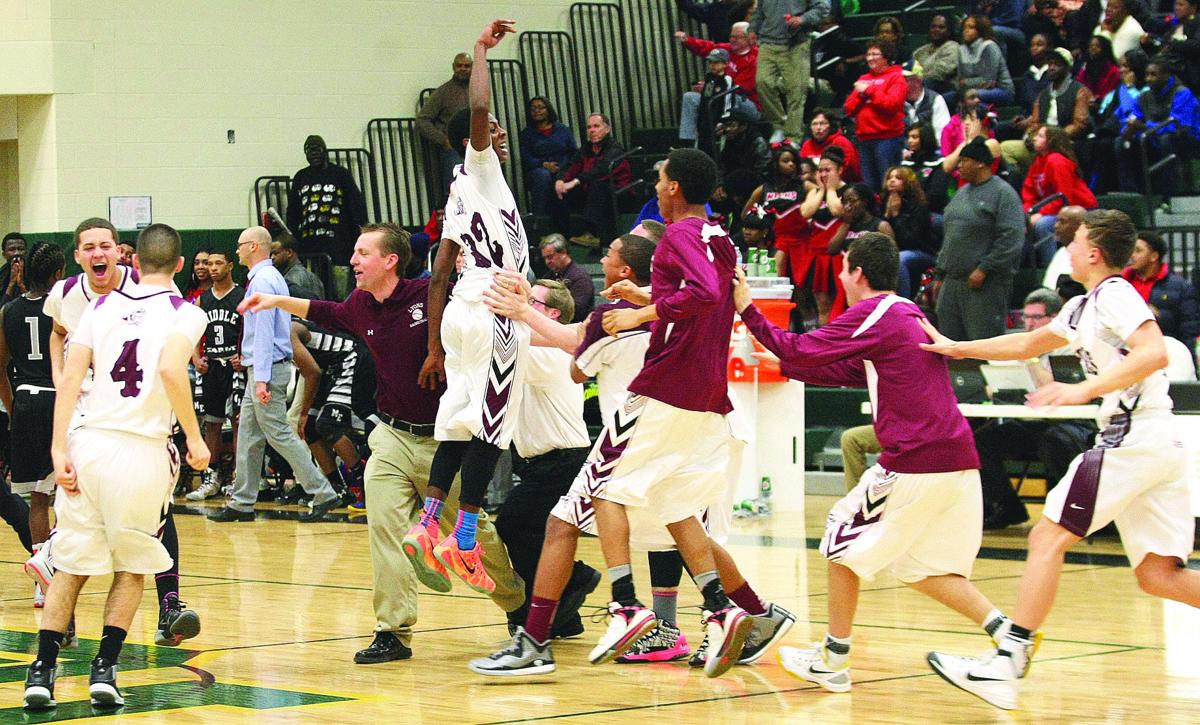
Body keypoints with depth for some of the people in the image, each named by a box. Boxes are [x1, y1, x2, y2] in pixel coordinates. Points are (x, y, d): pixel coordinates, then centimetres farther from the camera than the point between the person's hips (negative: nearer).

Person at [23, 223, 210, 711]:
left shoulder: (102, 307, 12)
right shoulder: (184, 313, 1)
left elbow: (69, 379, 2)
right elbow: (170, 369, -18)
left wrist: (59, 450, 0)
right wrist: (194, 437, -11)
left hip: (87, 441, 3)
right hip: (142, 448, -3)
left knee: (72, 566, 13)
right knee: (132, 567, 15)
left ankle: (42, 671, 5)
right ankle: (104, 670, 6)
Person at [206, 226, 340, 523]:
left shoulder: (263, 280, -15)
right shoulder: (269, 277, 16)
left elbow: (264, 330, -20)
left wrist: (261, 378, -23)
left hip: (267, 368, -10)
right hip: (258, 369, 10)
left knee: (279, 434, -8)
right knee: (248, 435, 11)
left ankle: (322, 493, -7)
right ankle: (242, 503, 14)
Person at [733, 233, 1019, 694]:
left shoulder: (873, 314, -7)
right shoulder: (908, 313, 21)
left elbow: (802, 351, -7)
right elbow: (852, 372, 28)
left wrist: (749, 311, 3)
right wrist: (784, 365, 29)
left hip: (917, 465, -8)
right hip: (960, 463, 8)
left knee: (843, 539, 8)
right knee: (921, 567, 18)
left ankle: (832, 660, 12)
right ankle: (1007, 632, 3)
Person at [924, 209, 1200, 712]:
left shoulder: (1115, 294, -6)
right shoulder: (1083, 308, 22)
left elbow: (1153, 353, -22)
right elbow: (1029, 344, 36)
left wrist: (1085, 389, -28)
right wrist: (958, 349, 36)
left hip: (1134, 439, -9)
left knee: (1047, 538, -8)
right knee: (1158, 575, 5)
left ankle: (1006, 667, -10)